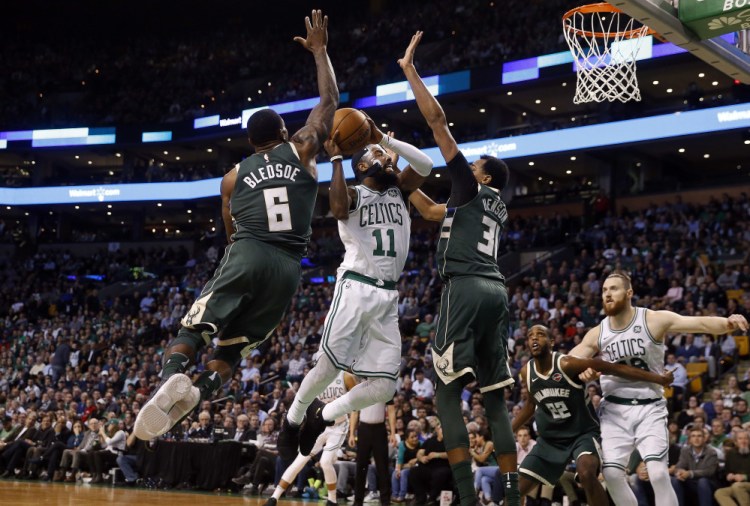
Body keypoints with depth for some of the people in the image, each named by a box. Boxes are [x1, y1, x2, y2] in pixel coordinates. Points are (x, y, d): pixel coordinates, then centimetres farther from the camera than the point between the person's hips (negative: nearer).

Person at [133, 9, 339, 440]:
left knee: (193, 330, 0)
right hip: (288, 267, 1)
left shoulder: (234, 176, 17)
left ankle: (172, 380, -32)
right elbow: (330, 101, 24)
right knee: (234, 347, 10)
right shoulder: (302, 151, 14)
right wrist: (320, 52, 32)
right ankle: (198, 393, -20)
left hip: (247, 256, -1)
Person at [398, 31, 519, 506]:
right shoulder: (497, 208, 28)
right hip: (496, 291, 8)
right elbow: (430, 211, 40)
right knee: (496, 396, 8)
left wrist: (410, 70, 6)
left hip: (466, 288, -8)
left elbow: (438, 120, 0)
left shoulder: (471, 188, 6)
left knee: (447, 392, -6)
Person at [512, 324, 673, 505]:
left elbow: (616, 368, -20)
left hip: (583, 433, -5)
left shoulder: (567, 364, -22)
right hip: (550, 438, 5)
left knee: (587, 474, -35)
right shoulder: (526, 372, -4)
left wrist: (659, 378, -23)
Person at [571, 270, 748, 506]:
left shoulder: (655, 320, -10)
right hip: (615, 409, 3)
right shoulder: (597, 334, 1)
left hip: (649, 408, -3)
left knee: (658, 473, -17)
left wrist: (727, 323, -43)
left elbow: (700, 323, -21)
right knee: (612, 473, -7)